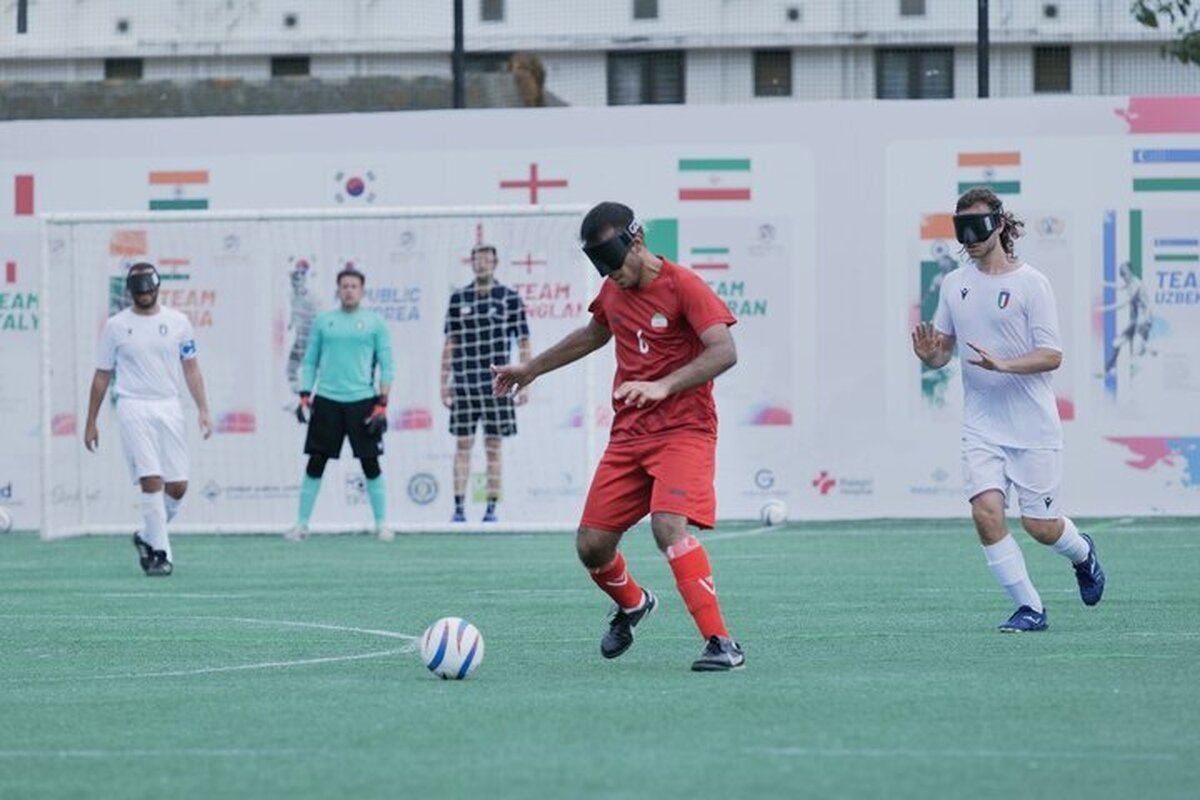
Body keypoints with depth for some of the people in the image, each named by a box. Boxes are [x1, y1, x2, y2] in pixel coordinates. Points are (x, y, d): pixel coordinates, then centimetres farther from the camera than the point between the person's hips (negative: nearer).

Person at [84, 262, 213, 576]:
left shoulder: (177, 322, 7)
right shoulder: (115, 326, 4)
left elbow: (191, 368, 10)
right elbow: (102, 376, 9)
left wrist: (203, 409, -1)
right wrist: (91, 423, 9)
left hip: (169, 408, 3)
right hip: (133, 408, -2)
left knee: (177, 486, 0)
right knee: (151, 480, -14)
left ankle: (148, 537, 23)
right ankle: (161, 552, -9)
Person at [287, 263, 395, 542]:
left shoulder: (374, 322, 3)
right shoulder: (323, 321, 8)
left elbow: (386, 366, 2)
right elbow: (309, 362, 12)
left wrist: (382, 405, -5)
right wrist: (304, 396, 2)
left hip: (362, 401, -1)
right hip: (326, 401, 1)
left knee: (371, 465, 0)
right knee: (315, 464, 1)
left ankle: (382, 524, 10)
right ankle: (301, 525, 6)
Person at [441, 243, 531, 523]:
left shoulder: (510, 298, 2)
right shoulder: (458, 299, 8)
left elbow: (523, 342, 3)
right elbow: (450, 342, 11)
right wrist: (444, 381, 7)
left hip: (497, 383, -2)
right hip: (464, 382, 2)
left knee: (493, 446, 2)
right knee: (462, 444, 0)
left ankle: (492, 508, 6)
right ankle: (459, 508, 1)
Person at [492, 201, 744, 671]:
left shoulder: (682, 286, -12)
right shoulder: (613, 290, 10)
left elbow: (724, 351, -23)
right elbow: (594, 334, 32)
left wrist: (662, 386, -34)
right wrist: (532, 368, 38)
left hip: (683, 428, -7)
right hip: (628, 434, 7)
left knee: (669, 526, -29)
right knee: (591, 544, 2)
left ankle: (721, 644, -27)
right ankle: (632, 605, 35)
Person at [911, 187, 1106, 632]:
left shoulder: (1030, 283, -9)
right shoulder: (954, 285, 6)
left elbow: (1052, 356, -12)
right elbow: (943, 349, 13)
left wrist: (1001, 364, -27)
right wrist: (930, 355, -11)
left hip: (1033, 426, -4)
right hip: (981, 425, 4)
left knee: (1040, 525, 0)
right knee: (986, 511, -15)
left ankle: (1082, 553, 36)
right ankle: (1029, 607, -2)